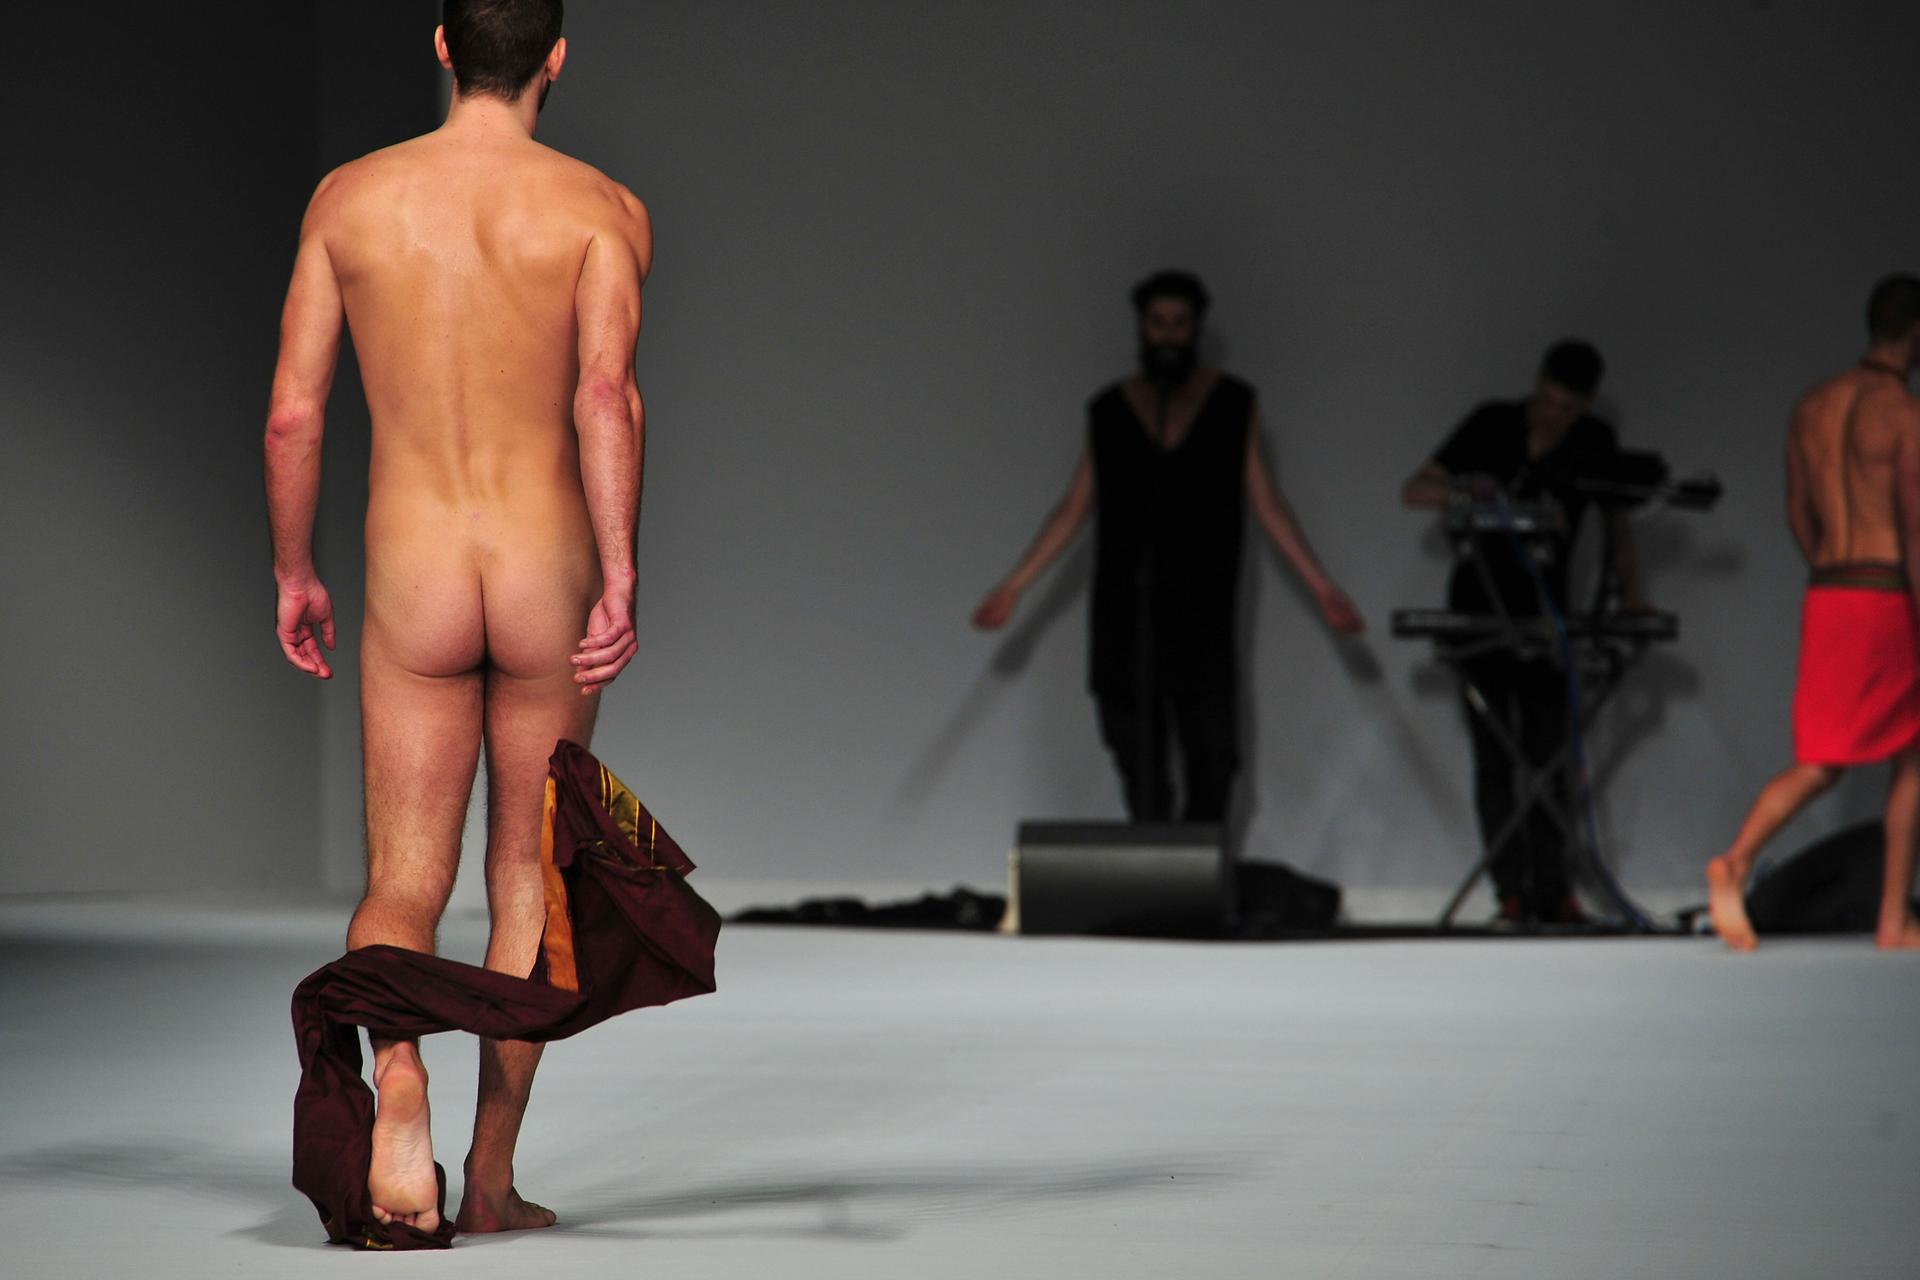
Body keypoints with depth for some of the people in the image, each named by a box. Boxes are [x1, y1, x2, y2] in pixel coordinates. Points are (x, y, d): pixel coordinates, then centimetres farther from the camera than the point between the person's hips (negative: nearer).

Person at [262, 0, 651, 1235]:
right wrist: (622, 583, -22)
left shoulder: (349, 198, 4)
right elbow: (608, 394, -19)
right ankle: (494, 1174, 16)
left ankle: (399, 1076, -29)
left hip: (413, 579, 1)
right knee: (527, 881, 14)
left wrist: (293, 572, 16)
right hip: (546, 576, -1)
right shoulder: (602, 210, -3)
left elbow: (293, 412, 3)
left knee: (403, 889, 3)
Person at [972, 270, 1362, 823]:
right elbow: (1076, 506, 12)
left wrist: (1321, 586, 1)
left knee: (1211, 756, -10)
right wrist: (1013, 586, 8)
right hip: (1123, 609, 1)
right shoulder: (1108, 410, 9)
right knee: (1138, 762, 1)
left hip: (1201, 608, -1)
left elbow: (1265, 503, 6)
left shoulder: (1233, 404, 5)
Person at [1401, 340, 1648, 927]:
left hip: (1546, 613, 2)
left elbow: (1616, 525, 8)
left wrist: (1630, 591, -8)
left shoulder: (1594, 444, 2)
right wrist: (1460, 494, -28)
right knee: (1495, 755, -6)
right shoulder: (1492, 425, -5)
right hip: (1481, 609, -2)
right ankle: (1511, 893, -6)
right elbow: (1413, 492, -7)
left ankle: (1552, 892, -2)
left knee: (1548, 755, -3)